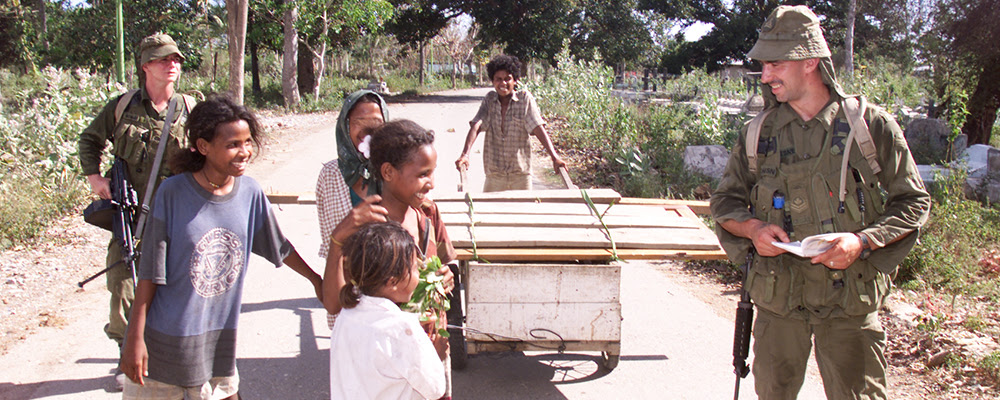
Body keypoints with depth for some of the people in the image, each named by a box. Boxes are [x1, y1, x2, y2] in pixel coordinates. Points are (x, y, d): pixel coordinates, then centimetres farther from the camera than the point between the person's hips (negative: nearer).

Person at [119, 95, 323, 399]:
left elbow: (279, 247, 13)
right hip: (166, 337, -3)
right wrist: (135, 337, -10)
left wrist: (316, 279, 24)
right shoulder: (173, 192, -14)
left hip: (219, 338, 3)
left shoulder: (251, 193, -4)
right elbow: (150, 272, -11)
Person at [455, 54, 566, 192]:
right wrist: (465, 154, -25)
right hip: (494, 175, 2)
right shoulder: (490, 99, 2)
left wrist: (554, 157, -24)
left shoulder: (525, 99, -4)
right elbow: (476, 127, -9)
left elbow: (538, 128, -12)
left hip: (521, 176, -1)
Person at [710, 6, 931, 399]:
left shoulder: (872, 125, -3)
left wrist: (864, 241, -15)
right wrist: (752, 228, -10)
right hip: (777, 297, 3)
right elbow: (724, 202, 12)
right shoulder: (758, 134, 5)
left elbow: (913, 203, 1)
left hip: (850, 302, -2)